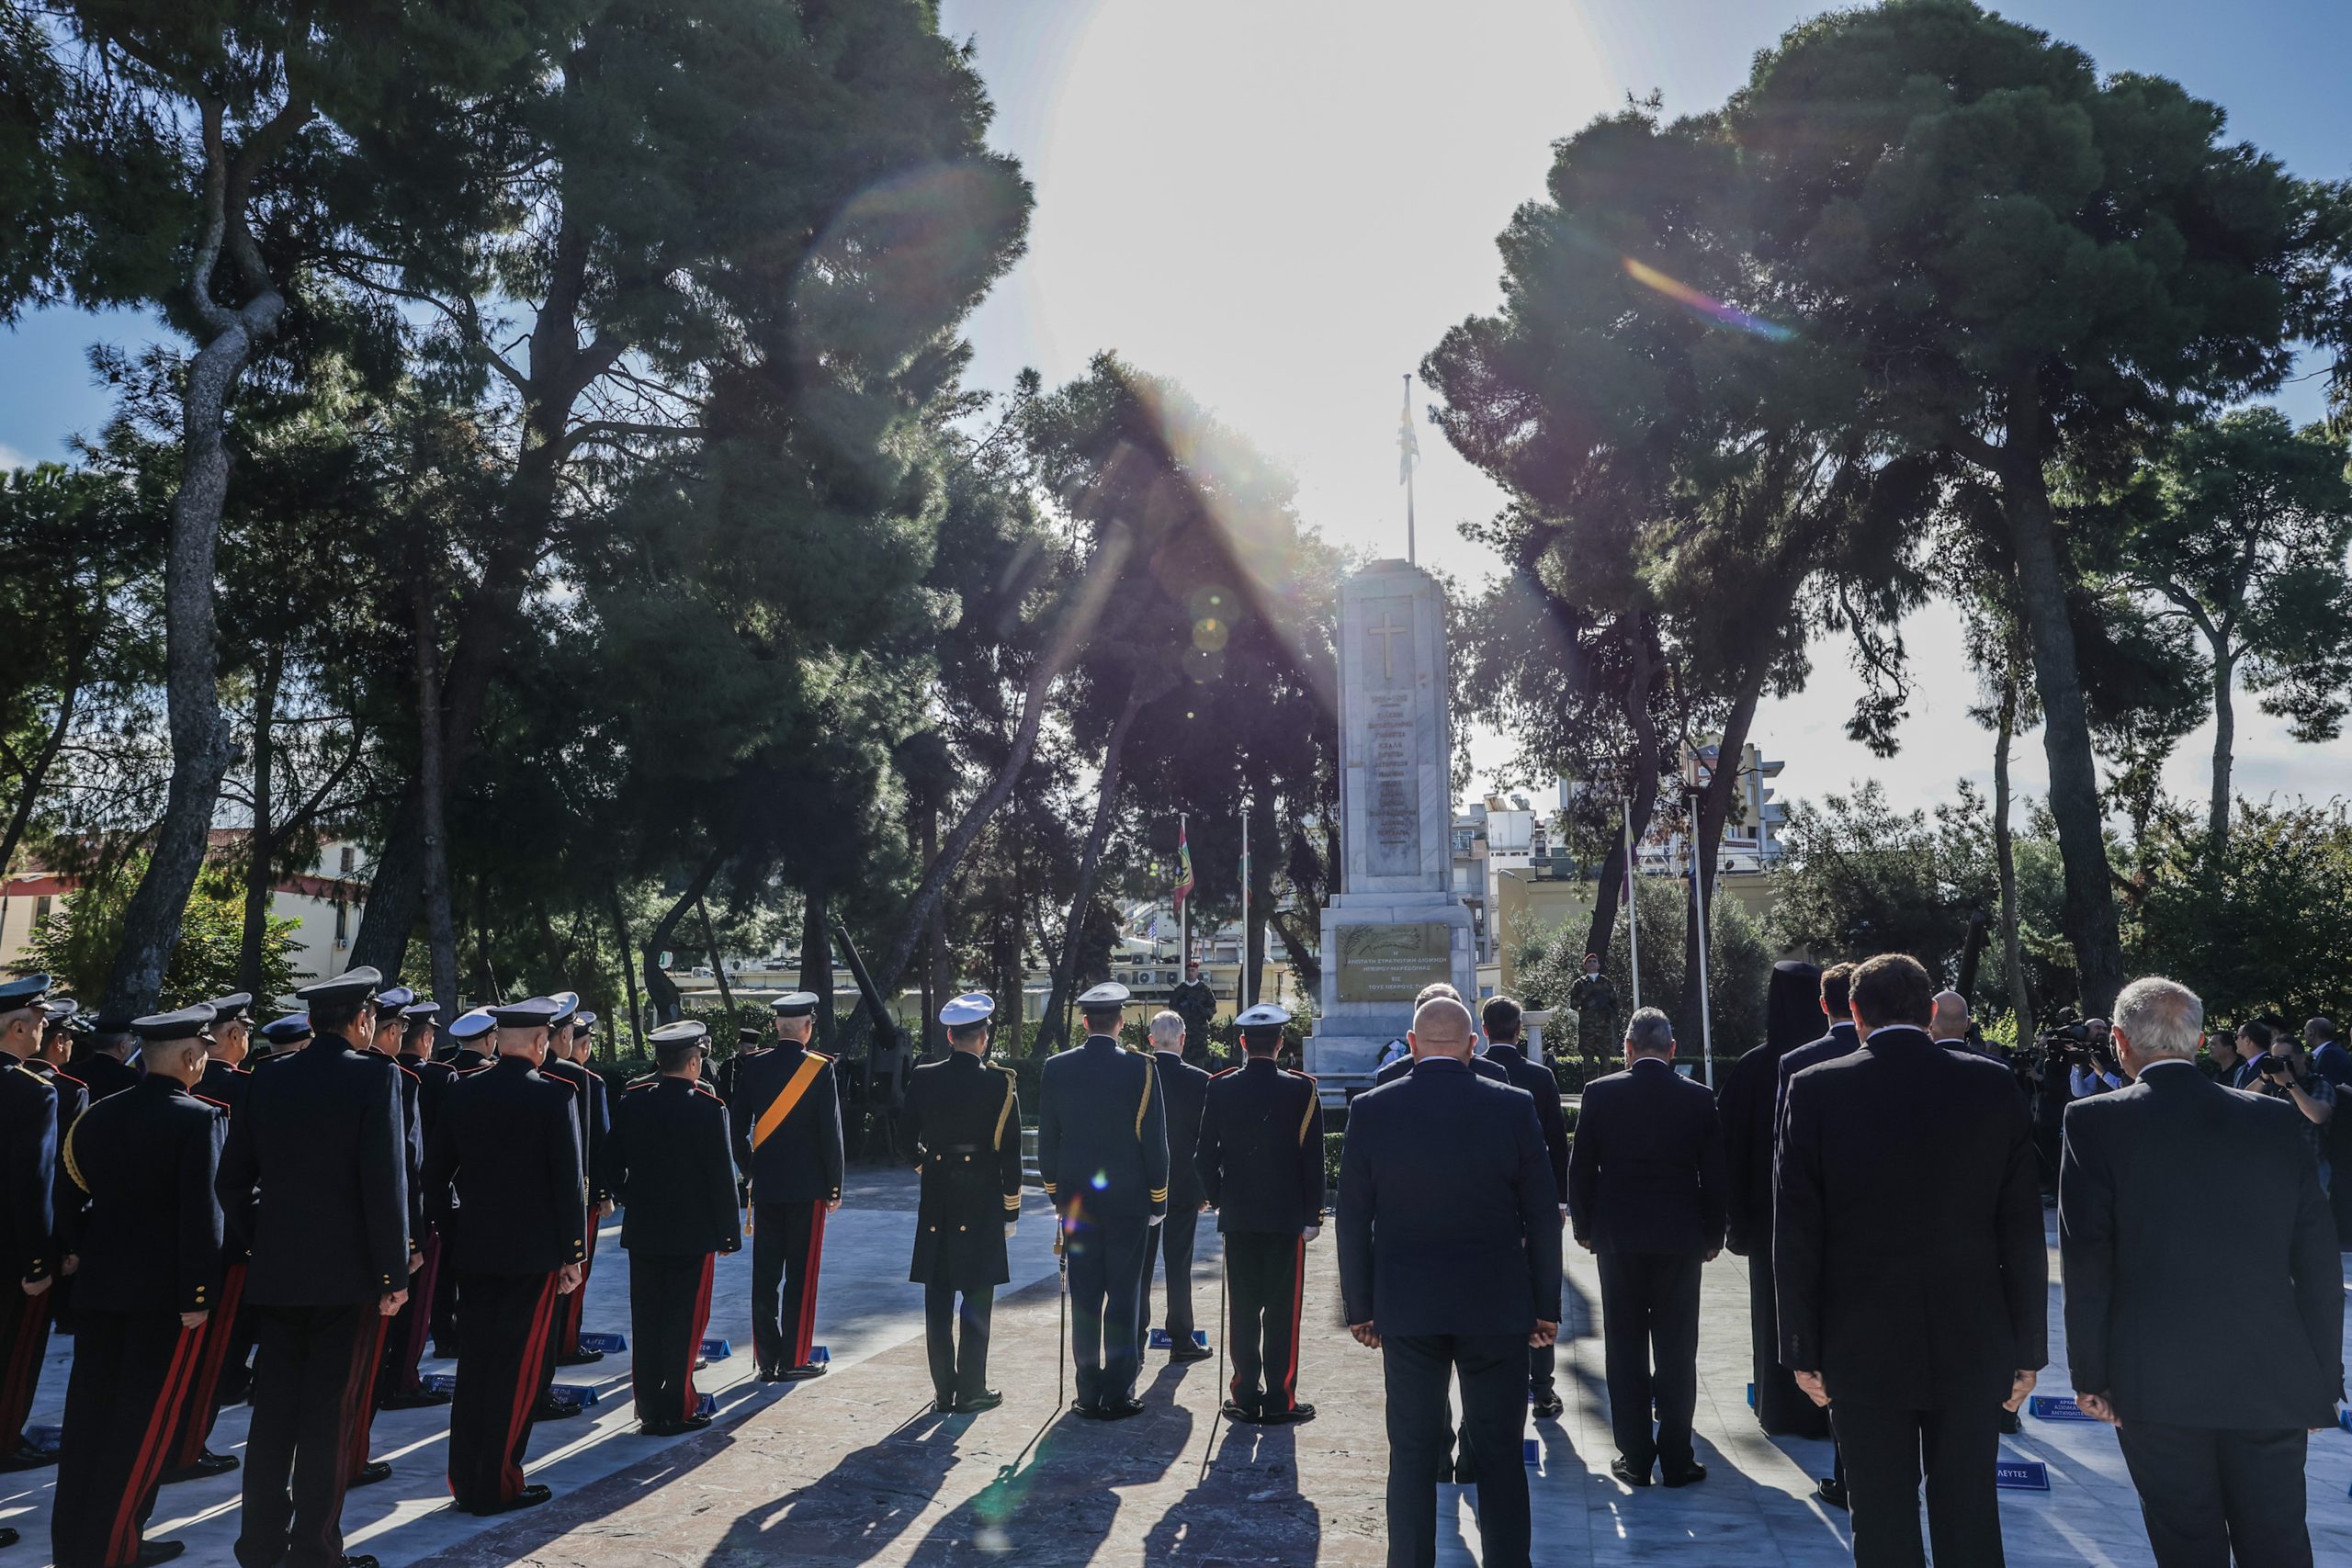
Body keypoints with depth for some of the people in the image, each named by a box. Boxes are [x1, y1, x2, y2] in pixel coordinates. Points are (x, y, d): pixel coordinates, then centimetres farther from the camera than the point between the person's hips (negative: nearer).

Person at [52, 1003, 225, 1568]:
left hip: (99, 1286, 7)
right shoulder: (199, 1118, -14)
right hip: (166, 1289, -7)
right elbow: (203, 1212, -18)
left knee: (89, 1412, 14)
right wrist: (198, 1292, -14)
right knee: (142, 1424, 2)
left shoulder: (99, 1116, 7)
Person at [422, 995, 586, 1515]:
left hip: (473, 1251, 5)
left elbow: (434, 1173, 7)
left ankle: (465, 1479, 20)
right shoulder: (553, 1097, -13)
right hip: (534, 1252, -5)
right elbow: (569, 1180, -12)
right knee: (522, 1368, 3)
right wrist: (574, 1252, -4)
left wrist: (453, 1233, 17)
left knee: (474, 1363, 13)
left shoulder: (462, 1092, 2)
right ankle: (498, 1485, 7)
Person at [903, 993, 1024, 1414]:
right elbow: (1010, 1153, -6)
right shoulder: (1000, 1084, -9)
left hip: (935, 1206, 3)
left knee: (938, 1301, 9)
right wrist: (1011, 1209, 3)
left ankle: (944, 1390, 14)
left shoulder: (922, 1080, -1)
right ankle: (970, 1392, 7)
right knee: (977, 1300, 5)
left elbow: (909, 1139, 8)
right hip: (981, 1207, -3)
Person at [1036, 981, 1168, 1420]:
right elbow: (1155, 1139, -6)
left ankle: (1088, 1395, 12)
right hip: (1128, 1199, -2)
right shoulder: (1140, 1069, -9)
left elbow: (1047, 1137, 4)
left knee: (1084, 1298, 7)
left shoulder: (1056, 1068, -2)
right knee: (1123, 1297, 4)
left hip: (1076, 1200, 2)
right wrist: (1158, 1198, 4)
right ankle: (1119, 1394, 7)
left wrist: (1055, 1191, 14)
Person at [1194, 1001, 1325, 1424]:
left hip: (1237, 1216, 2)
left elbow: (1204, 1156, 1)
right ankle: (1280, 1400, 7)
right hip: (1287, 1217, -2)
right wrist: (1312, 1215, 1)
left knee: (1242, 1309, 9)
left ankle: (1246, 1397, 13)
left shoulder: (1219, 1089, -2)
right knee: (1282, 1310, 4)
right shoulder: (1302, 1090, -7)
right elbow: (1313, 1159, -6)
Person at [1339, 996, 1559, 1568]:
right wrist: (1546, 1305, 7)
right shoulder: (1513, 1107, -7)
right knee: (1500, 1456, 10)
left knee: (1412, 1456, 10)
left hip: (1406, 1310, 1)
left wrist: (1360, 1307, 8)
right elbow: (1542, 1216, -2)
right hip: (1497, 1307, 0)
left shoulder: (1371, 1109, -5)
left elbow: (1354, 1219, -1)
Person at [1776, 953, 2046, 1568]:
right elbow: (2022, 1232, -1)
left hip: (1861, 1349, -2)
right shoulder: (1993, 1086, -4)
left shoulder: (1814, 1090, -9)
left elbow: (1796, 1236, -7)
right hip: (1972, 1348, 2)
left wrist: (1804, 1350, 1)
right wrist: (2028, 1349, 7)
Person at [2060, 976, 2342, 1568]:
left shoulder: (2095, 1123, -8)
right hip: (2274, 1383, 3)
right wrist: (2322, 1380, 11)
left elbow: (2086, 1262, -9)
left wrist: (2090, 1375, -1)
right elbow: (2318, 1261, 3)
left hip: (2157, 1385, -3)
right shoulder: (2276, 1121, 2)